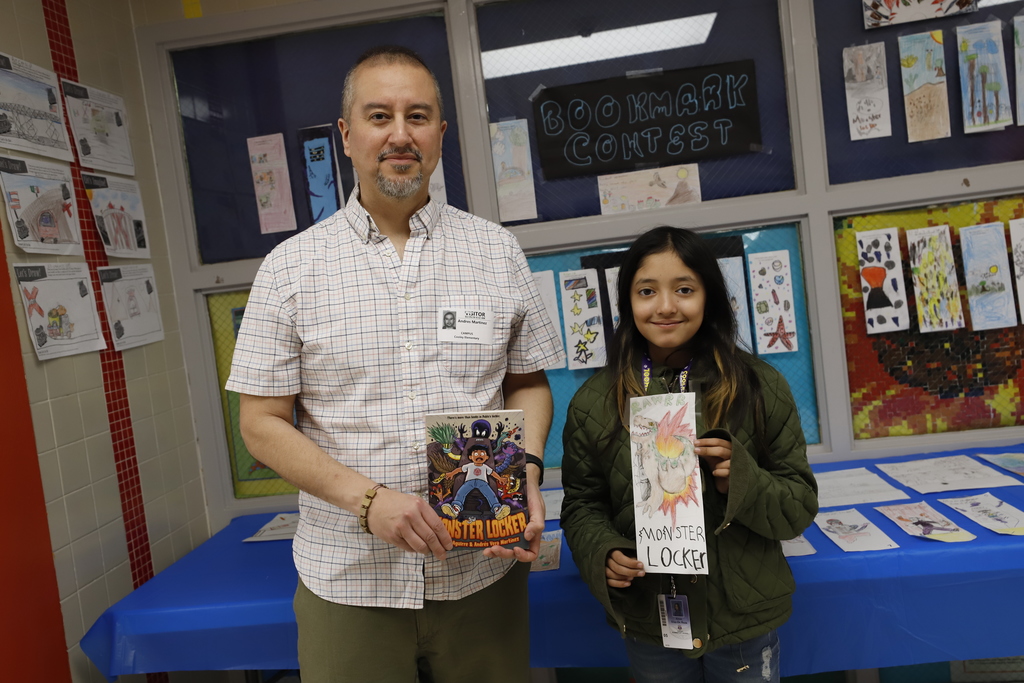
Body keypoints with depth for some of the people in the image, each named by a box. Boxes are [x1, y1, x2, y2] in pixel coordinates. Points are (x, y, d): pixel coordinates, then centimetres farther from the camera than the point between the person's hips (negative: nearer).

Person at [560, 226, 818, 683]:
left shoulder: (760, 388, -7)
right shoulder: (594, 403, -5)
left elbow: (799, 507, -4)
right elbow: (582, 504, 3)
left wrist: (741, 477, -22)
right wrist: (603, 553, -16)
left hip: (743, 621, 0)